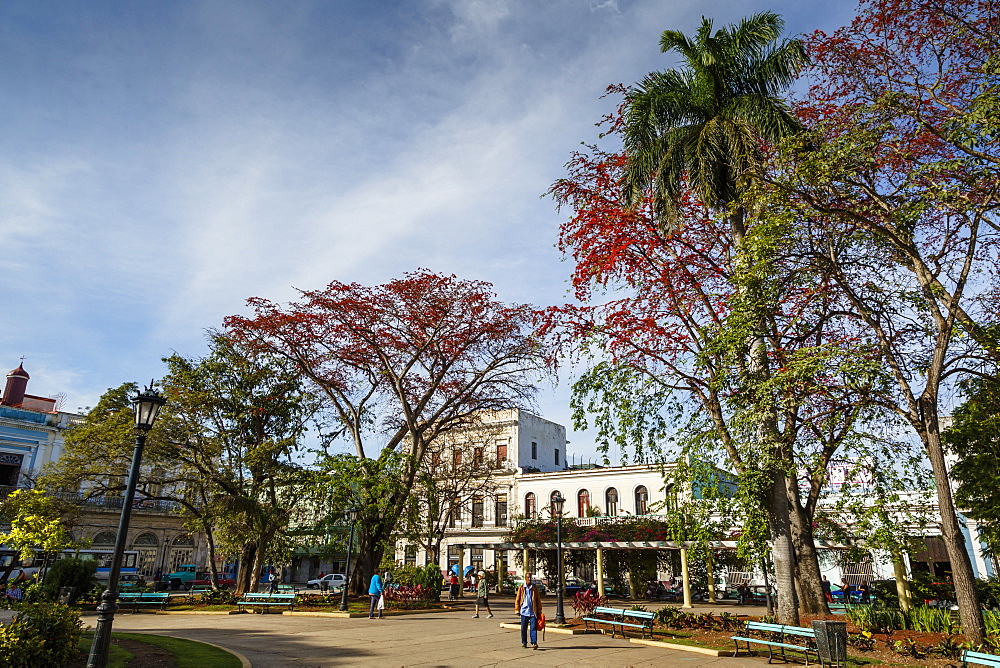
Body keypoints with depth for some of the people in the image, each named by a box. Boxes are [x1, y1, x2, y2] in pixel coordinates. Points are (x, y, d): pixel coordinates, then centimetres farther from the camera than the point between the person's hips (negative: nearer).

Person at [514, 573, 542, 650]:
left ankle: (534, 643, -7)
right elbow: (517, 599, 7)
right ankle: (524, 642, 19)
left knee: (533, 627, -7)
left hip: (533, 612, 0)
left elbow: (538, 600, 11)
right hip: (524, 611, 0)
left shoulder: (534, 588, 7)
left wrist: (539, 610, 8)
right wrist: (517, 610, 2)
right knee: (523, 628, 6)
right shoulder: (521, 588, 4)